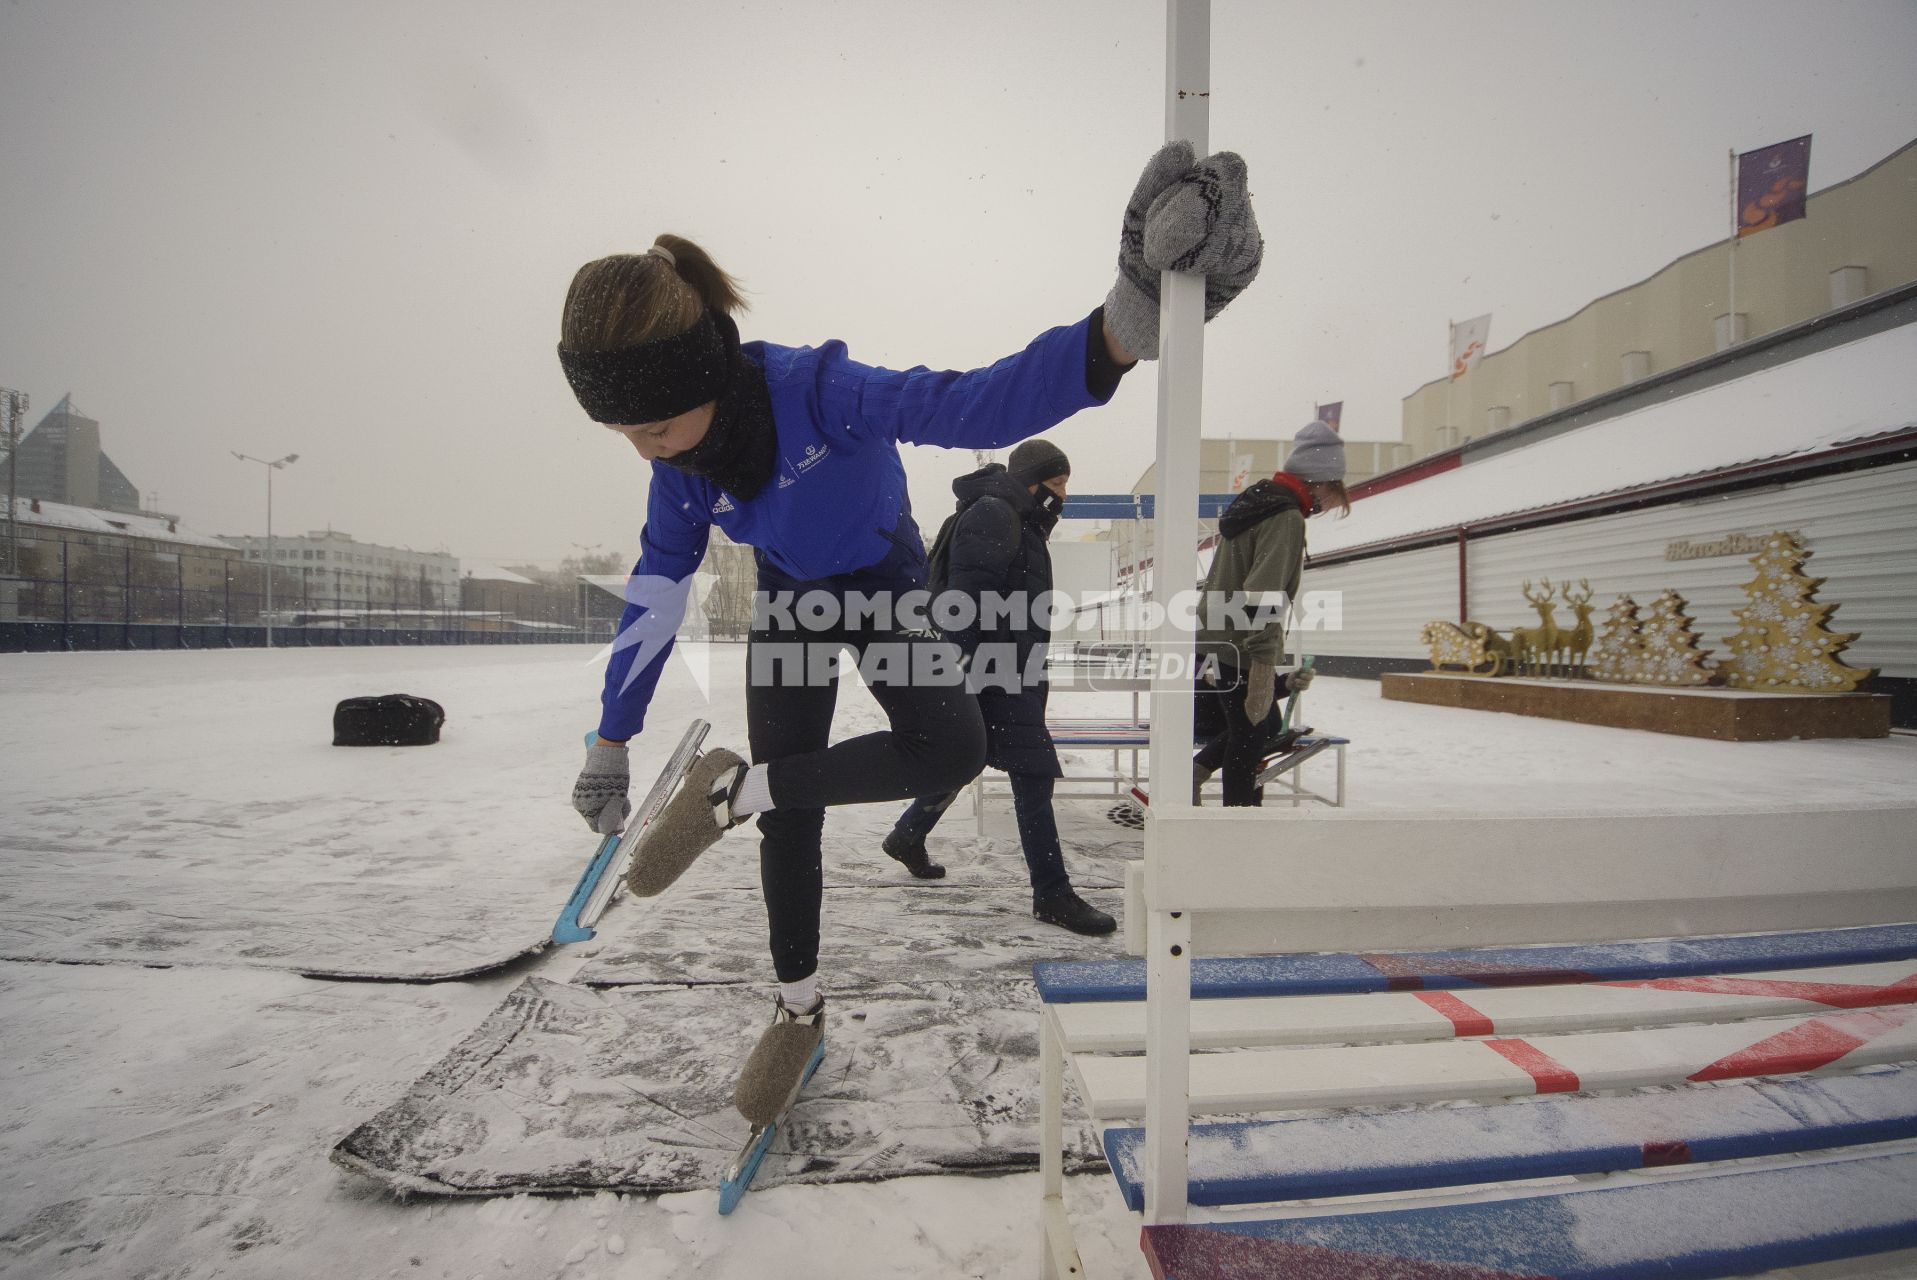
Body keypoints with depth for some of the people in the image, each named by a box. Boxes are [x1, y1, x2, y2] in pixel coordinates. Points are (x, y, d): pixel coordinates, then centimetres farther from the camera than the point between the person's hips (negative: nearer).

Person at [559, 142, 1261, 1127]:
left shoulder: (815, 389, -35)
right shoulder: (680, 465, -19)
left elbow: (971, 406, -47)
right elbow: (656, 591, -7)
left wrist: (1113, 338, -67)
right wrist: (611, 740, -1)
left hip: (886, 585, -3)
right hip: (790, 604, 3)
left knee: (952, 752, -30)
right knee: (793, 820, 1)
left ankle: (735, 789, -13)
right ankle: (799, 1009, 23)